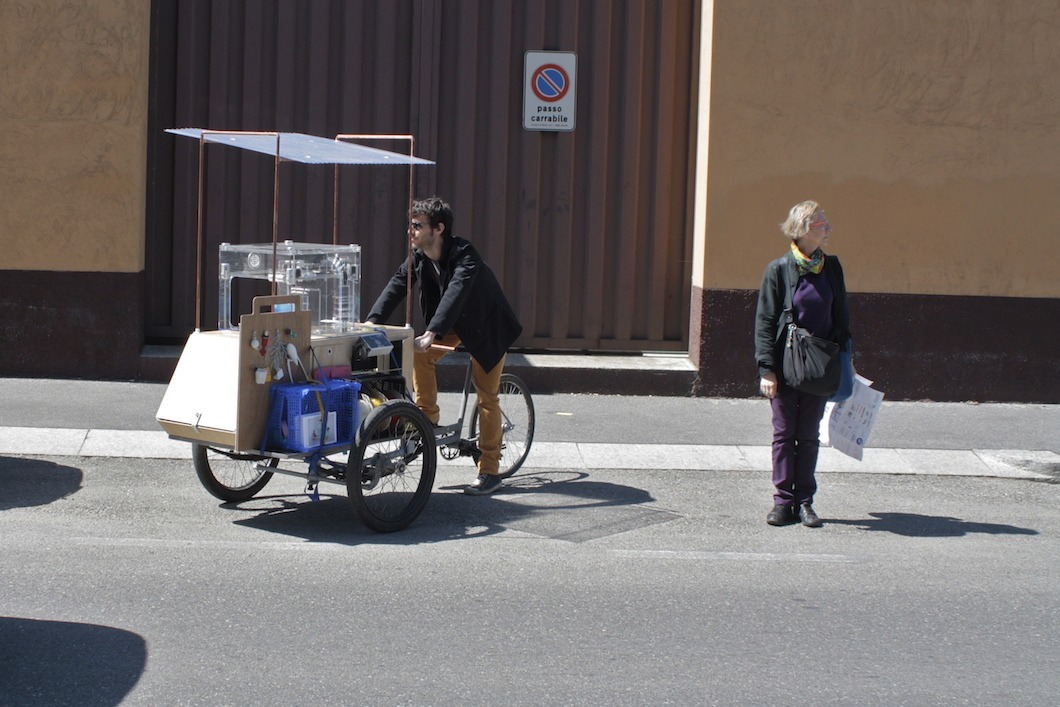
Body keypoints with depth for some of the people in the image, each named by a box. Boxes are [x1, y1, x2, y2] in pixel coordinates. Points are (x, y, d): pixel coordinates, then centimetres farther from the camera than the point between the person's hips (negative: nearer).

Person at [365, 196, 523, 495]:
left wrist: (431, 334, -59)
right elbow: (397, 284, -19)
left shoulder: (465, 256, -33)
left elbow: (455, 294, -46)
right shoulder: (419, 257, -12)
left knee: (487, 396, -4)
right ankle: (427, 418, -3)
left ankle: (490, 471, 2)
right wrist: (372, 321, -34)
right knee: (419, 354, -19)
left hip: (487, 326, -6)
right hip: (453, 323, 6)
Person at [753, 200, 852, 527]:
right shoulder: (778, 270, -7)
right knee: (784, 434, 3)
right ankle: (783, 501, 9)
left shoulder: (831, 267, 5)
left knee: (809, 436, 8)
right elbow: (764, 322, -7)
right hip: (785, 366, -3)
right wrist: (767, 368, -13)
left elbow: (841, 316, 12)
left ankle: (804, 501, 14)